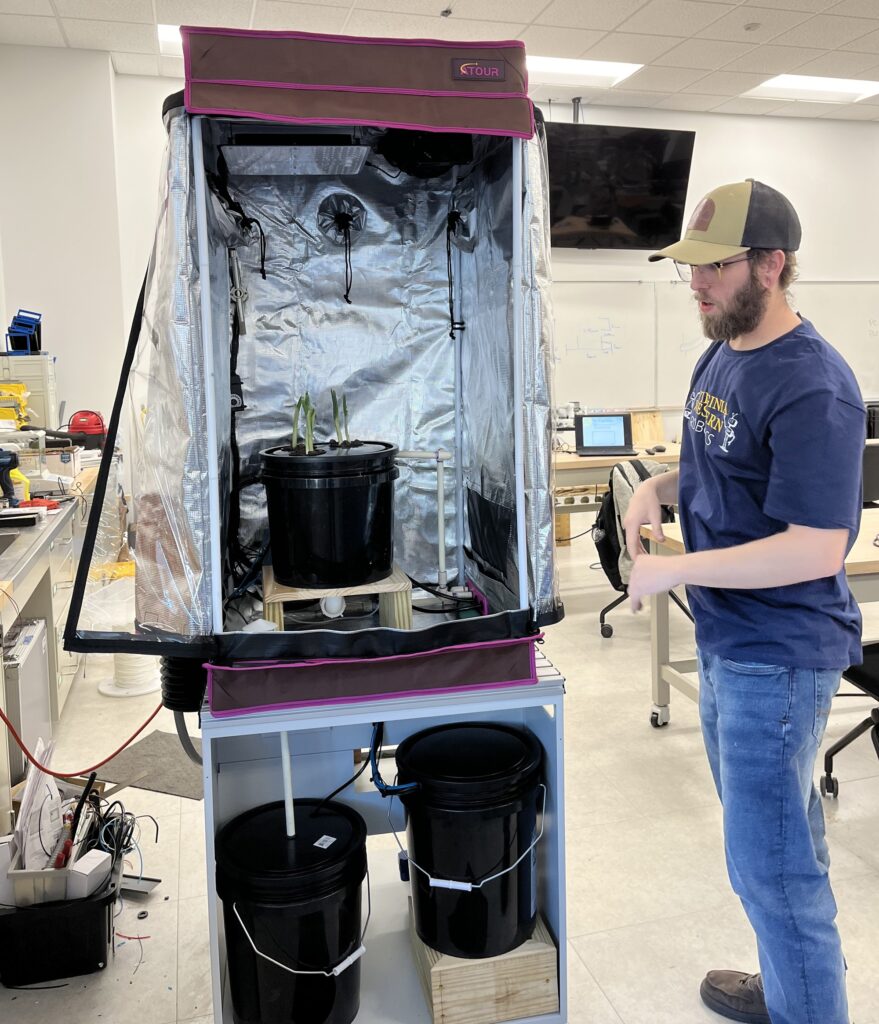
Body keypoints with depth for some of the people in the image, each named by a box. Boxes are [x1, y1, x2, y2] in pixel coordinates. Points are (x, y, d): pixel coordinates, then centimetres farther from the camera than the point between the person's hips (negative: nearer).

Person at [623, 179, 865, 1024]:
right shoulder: (720, 357, 6)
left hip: (778, 653, -9)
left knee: (770, 862, 4)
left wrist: (674, 569, -23)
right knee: (773, 829, 23)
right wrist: (660, 487, 0)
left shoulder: (812, 389, -21)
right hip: (726, 639, 9)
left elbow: (815, 549, -26)